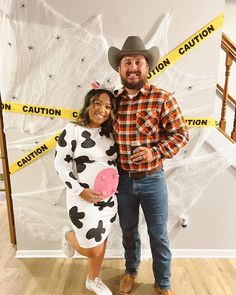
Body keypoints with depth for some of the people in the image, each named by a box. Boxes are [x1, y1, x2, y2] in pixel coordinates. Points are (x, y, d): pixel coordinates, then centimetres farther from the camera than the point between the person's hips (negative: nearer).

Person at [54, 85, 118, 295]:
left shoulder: (110, 133, 4)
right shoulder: (72, 130, -12)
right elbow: (60, 164, -12)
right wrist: (81, 191, -18)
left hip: (110, 198, 6)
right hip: (83, 200, -5)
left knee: (101, 242, 20)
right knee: (93, 250, 6)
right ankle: (69, 235, 37)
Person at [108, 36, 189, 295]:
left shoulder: (162, 98, -10)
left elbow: (181, 133, -10)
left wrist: (156, 152, -23)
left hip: (152, 179, -2)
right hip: (123, 179, 3)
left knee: (159, 235, 15)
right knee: (128, 231, 22)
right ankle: (131, 271, 51)